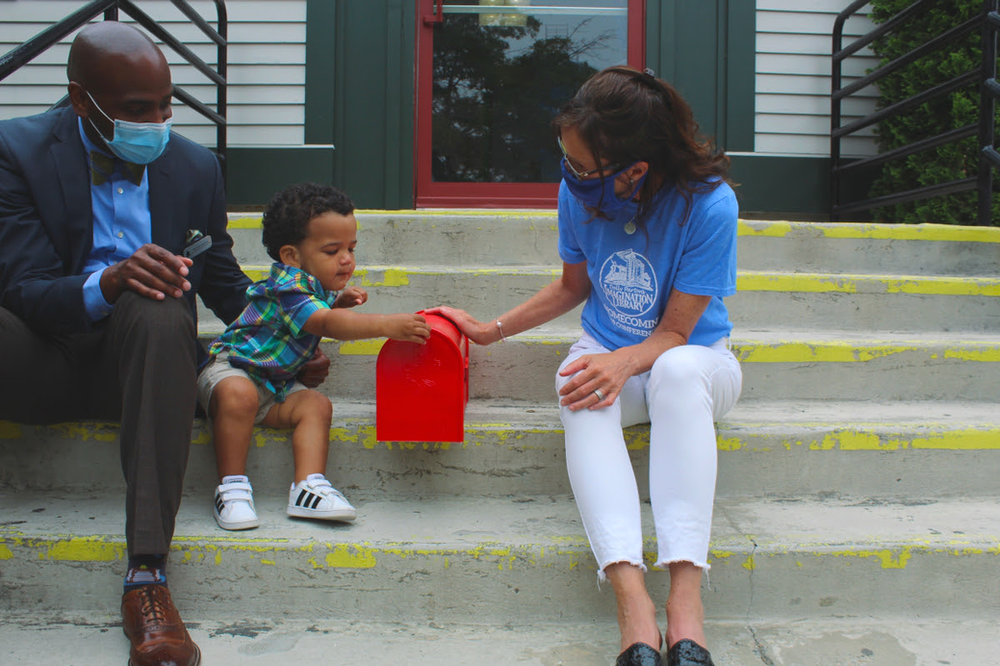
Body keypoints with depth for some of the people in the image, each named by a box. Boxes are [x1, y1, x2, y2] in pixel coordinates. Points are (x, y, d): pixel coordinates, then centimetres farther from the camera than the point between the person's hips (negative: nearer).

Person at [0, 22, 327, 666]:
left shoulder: (196, 166, 7)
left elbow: (226, 284, 16)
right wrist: (107, 284, -33)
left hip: (140, 355, 1)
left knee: (158, 313, -35)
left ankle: (147, 577, -41)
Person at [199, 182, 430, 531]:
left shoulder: (318, 287, 6)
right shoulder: (287, 286, -24)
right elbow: (326, 324, -39)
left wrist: (339, 302, 7)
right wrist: (388, 325, -47)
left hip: (276, 385, 8)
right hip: (228, 367, -8)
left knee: (316, 405, -17)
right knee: (239, 394, -39)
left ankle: (309, 486, -24)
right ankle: (232, 486, -29)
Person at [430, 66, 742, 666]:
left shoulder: (709, 204, -21)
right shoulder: (579, 193, -8)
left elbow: (674, 332, -18)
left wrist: (624, 362, -37)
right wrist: (493, 330, 6)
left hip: (695, 357, -2)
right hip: (610, 354, 3)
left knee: (679, 369, -41)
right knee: (584, 396, -35)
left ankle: (686, 597, -44)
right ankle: (632, 599, -45)